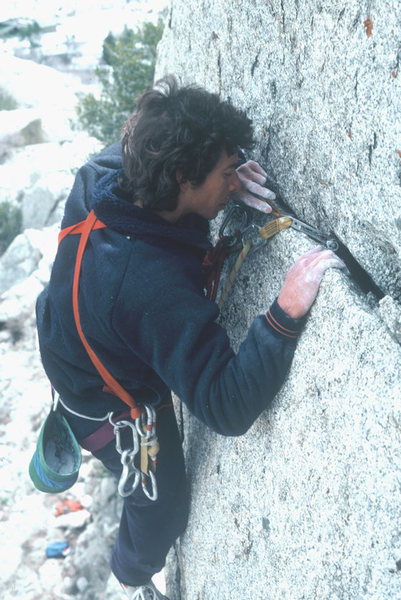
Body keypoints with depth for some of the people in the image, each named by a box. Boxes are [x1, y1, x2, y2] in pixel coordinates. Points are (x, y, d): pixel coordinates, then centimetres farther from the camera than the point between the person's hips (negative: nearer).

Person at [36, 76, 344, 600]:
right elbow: (228, 409, -43)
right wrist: (288, 312, -53)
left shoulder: (100, 173, -26)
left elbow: (140, 149, 0)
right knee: (164, 507, 24)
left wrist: (225, 174, -18)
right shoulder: (157, 287, -48)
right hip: (114, 413, -6)